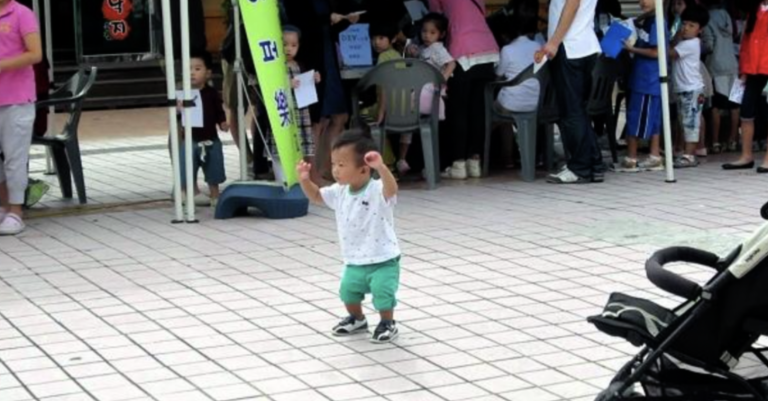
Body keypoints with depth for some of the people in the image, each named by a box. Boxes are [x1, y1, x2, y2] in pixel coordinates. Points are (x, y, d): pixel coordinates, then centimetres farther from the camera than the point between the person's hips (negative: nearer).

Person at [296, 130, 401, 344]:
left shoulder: (377, 190, -23)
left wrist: (381, 167, -64)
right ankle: (356, 319, 41)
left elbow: (392, 188, -45)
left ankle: (387, 324, 10)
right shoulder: (340, 192, -1)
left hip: (383, 260, -7)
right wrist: (304, 179, -8)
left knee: (382, 291, -15)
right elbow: (315, 196, 12)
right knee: (348, 289, 15)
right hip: (355, 262, 7)